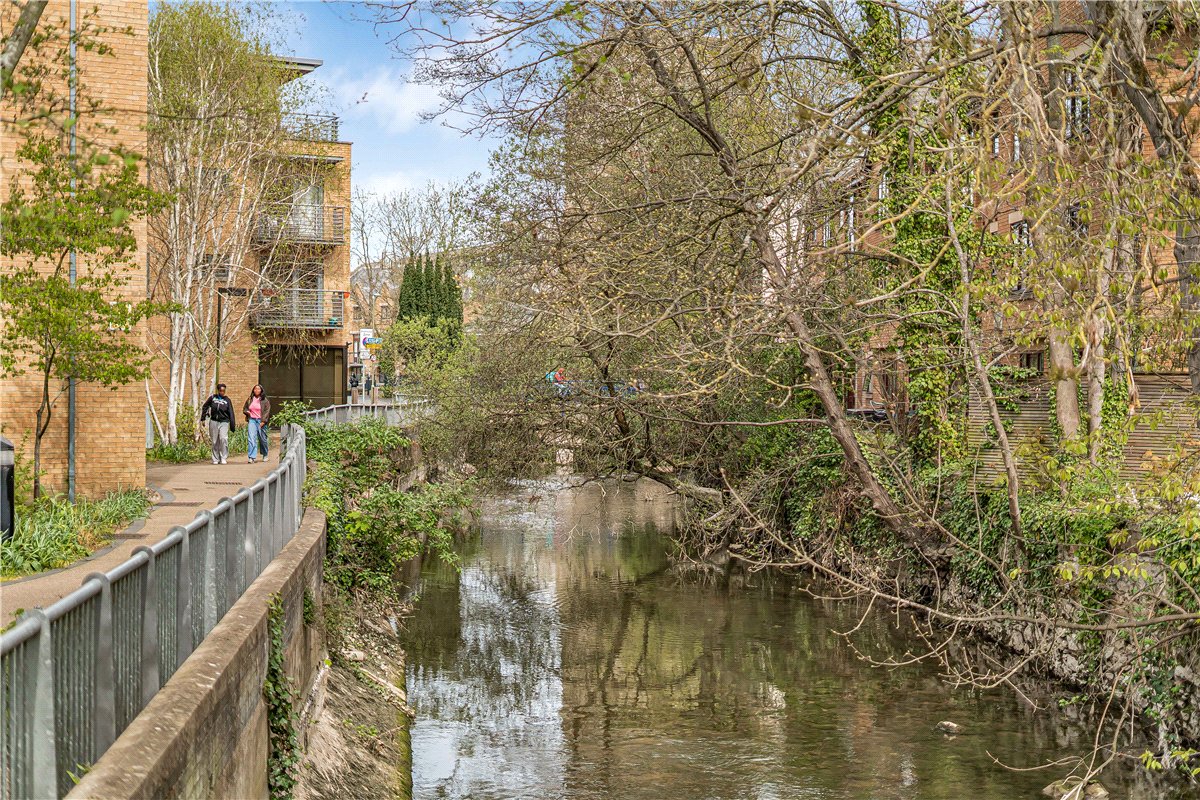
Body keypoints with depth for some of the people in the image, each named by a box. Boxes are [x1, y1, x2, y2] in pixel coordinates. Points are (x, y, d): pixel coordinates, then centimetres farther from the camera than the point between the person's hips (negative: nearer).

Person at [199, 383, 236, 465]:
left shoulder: (227, 400, 3)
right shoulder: (212, 398, 5)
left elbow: (231, 413, 1)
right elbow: (205, 407, 16)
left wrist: (232, 425, -4)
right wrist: (203, 417, 8)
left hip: (224, 422, -2)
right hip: (214, 421, 2)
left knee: (223, 438, -19)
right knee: (215, 441, 5)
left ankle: (223, 458, -10)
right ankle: (215, 459, 16)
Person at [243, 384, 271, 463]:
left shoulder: (265, 400, 1)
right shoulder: (249, 399, 10)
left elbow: (267, 411, -4)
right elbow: (244, 408, 23)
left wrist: (263, 421, -13)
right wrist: (246, 412, -1)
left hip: (261, 421, -2)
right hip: (251, 420, 2)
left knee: (262, 439, 9)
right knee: (251, 438, -12)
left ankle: (265, 455, 31)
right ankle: (251, 457, -17)